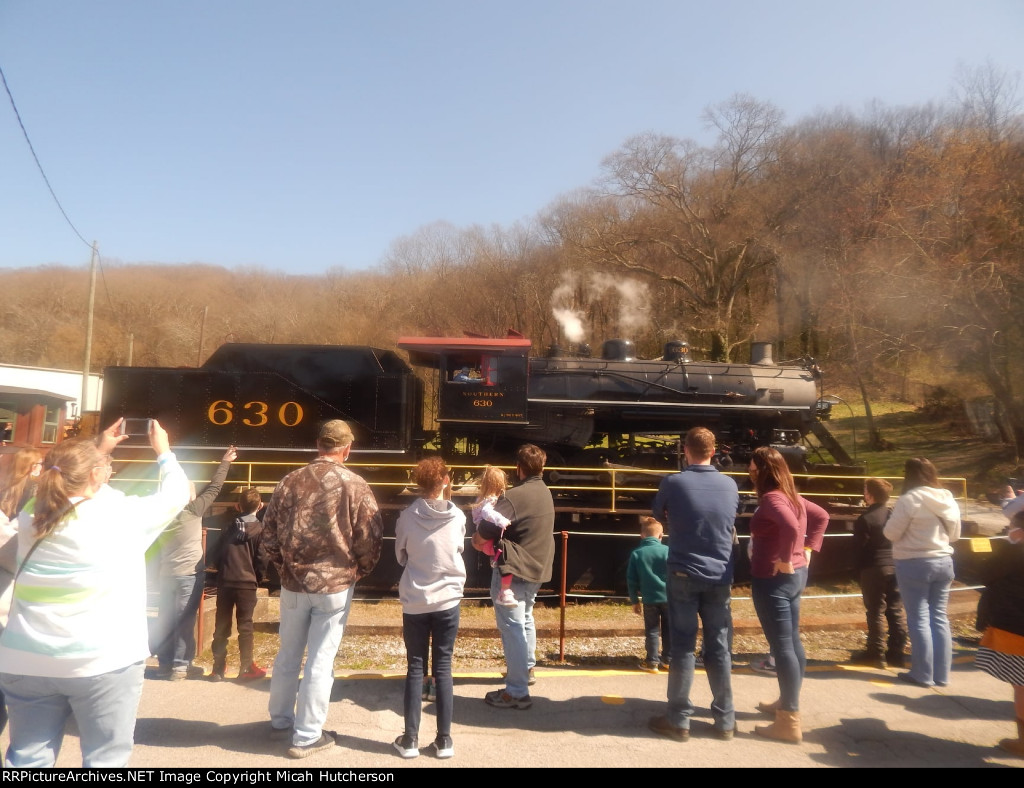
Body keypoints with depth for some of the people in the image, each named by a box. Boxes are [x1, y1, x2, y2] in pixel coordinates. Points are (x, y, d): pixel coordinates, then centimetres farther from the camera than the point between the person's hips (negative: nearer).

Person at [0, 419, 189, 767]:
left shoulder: (31, 515, 4)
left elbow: (69, 485, 25)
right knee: (105, 759, 7)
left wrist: (98, 450, 28)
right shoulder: (123, 515, -11)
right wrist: (163, 451, 19)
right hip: (103, 662, -5)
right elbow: (176, 493, 5)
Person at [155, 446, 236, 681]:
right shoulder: (192, 510, -10)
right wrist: (225, 463, 8)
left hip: (167, 573, 6)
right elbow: (213, 489, -3)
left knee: (166, 620, 10)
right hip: (189, 573, -6)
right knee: (185, 621, 0)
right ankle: (180, 666, 4)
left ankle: (165, 664, 18)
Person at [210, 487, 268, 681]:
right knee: (245, 626, 3)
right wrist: (257, 578, 10)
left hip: (225, 582, 3)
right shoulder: (260, 529, -5)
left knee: (221, 626, 9)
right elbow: (262, 559, -6)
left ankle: (218, 669, 14)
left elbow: (217, 553, 13)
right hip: (247, 583, -3)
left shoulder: (229, 527, 9)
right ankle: (246, 668, 6)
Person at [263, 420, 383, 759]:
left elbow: (269, 531, 5)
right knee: (320, 662, 6)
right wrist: (358, 572, 7)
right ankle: (307, 736, 16)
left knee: (287, 655, 20)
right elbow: (369, 539, -10)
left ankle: (281, 721, 36)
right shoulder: (354, 485, -12)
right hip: (335, 585, -4)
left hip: (293, 583, 4)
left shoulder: (290, 481, -1)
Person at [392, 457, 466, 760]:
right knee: (443, 669, 9)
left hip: (414, 601, 0)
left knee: (415, 669, 11)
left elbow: (400, 556, 4)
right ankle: (444, 740, 16)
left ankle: (410, 739, 17)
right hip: (447, 600, 0)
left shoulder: (408, 516, -9)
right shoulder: (457, 516, -9)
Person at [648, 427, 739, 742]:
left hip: (684, 575, -3)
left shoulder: (673, 483, -10)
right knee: (719, 648, 11)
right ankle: (725, 720, 20)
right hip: (720, 577, 3)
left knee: (683, 647, 4)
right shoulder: (730, 485, 0)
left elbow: (658, 515, 8)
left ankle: (679, 720, 11)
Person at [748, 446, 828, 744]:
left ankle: (790, 722, 4)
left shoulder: (771, 498, -19)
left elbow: (791, 528, -36)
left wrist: (784, 560, -23)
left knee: (781, 646, -4)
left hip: (773, 579, -10)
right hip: (795, 575, 10)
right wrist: (808, 549, 15)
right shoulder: (791, 496, 9)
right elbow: (821, 516, 21)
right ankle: (786, 702, 33)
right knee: (792, 641, 18)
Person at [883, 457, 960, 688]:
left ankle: (923, 674, 7)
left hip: (914, 564, -6)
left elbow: (891, 533, -13)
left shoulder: (909, 499, -16)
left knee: (919, 619, 2)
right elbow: (955, 535, 13)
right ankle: (941, 674, 18)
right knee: (939, 617, 13)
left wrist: (910, 533, 8)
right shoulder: (949, 499, 5)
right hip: (943, 562, 6)